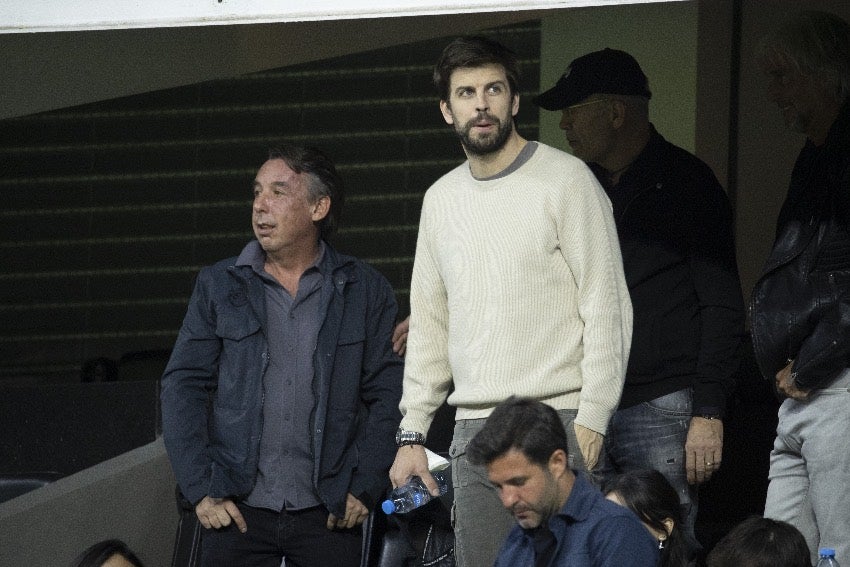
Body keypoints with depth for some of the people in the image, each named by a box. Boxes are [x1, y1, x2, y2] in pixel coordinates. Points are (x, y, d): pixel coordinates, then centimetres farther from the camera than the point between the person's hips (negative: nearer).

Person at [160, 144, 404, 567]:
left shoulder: (365, 291, 6)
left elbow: (388, 396, 4)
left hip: (329, 515, -1)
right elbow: (183, 388, 6)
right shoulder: (218, 286, 9)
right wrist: (201, 489, -4)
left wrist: (365, 488, -4)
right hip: (236, 512, 1)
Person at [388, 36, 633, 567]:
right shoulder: (442, 199, 17)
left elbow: (606, 306, -6)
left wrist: (592, 418, -14)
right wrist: (412, 432, 14)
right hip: (473, 428, 6)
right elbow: (430, 325, 22)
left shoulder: (566, 179, -1)